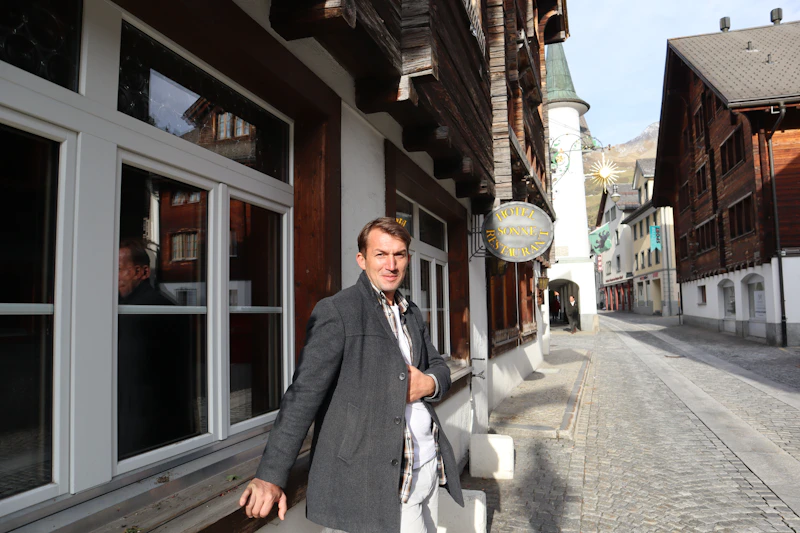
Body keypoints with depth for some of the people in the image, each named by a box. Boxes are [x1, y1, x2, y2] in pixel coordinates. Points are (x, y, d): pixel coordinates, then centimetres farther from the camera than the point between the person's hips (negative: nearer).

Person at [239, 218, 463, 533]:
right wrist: (271, 474, -23)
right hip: (381, 480, -7)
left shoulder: (412, 314, 12)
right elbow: (304, 393, -17)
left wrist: (429, 383, -5)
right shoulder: (336, 312, -12)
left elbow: (438, 365, 19)